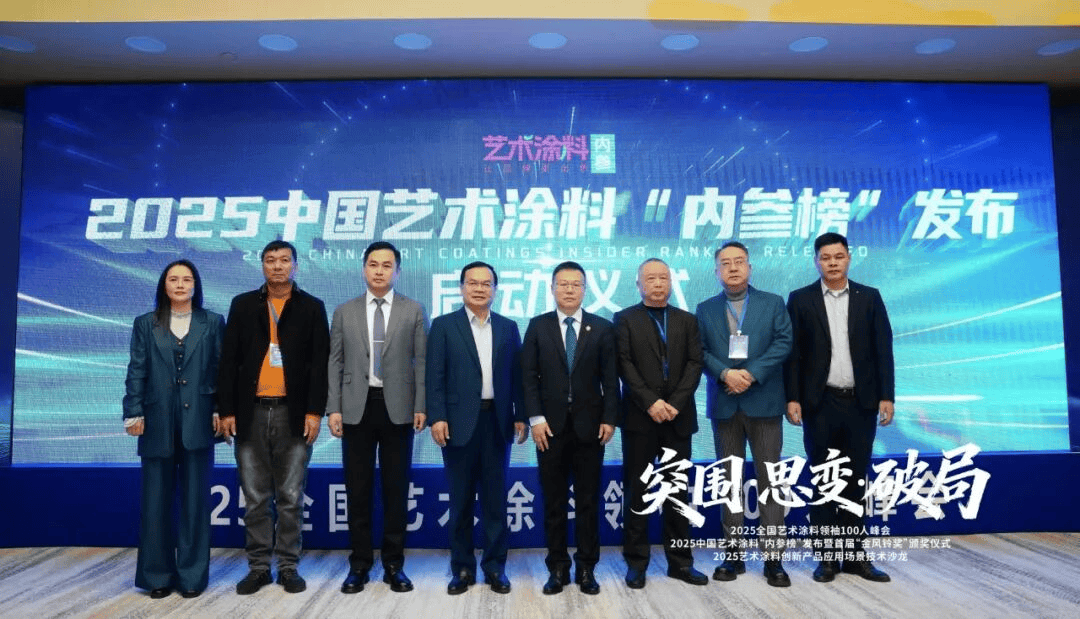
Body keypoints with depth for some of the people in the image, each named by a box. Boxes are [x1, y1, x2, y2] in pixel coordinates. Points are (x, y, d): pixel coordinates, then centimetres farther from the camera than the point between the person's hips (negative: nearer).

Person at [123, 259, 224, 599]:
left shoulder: (213, 323, 6)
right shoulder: (145, 324, 9)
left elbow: (222, 369, 3)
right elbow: (136, 372, 5)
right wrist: (134, 413, -3)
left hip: (198, 422, -1)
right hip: (157, 423, 1)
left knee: (195, 500, 5)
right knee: (156, 501, 7)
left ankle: (192, 574, 16)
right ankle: (158, 575, 20)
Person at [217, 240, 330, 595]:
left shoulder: (312, 308, 5)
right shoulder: (242, 305, 9)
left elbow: (320, 363, 0)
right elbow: (229, 361, 6)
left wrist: (315, 411, -8)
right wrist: (226, 410, 0)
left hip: (293, 413, -1)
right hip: (251, 412, 2)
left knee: (290, 498, 5)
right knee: (255, 499, 8)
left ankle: (288, 567, 17)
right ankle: (258, 567, 20)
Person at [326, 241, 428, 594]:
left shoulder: (413, 311, 5)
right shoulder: (345, 312, 9)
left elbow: (422, 362, 1)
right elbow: (335, 363, 6)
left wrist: (421, 406, -7)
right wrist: (333, 408, -2)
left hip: (398, 408, -1)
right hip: (357, 407, 1)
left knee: (396, 489, 6)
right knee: (358, 489, 7)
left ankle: (394, 565, 18)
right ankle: (360, 564, 20)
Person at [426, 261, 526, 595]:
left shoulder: (508, 327, 10)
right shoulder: (444, 325, 2)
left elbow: (516, 375, 9)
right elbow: (435, 376, -3)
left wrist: (520, 415, 3)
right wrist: (437, 417, -11)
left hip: (497, 421, 2)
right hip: (459, 421, -2)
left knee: (495, 498, 8)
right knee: (461, 499, 7)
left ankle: (495, 567, 19)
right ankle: (462, 568, 19)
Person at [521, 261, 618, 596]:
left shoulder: (602, 327, 4)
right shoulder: (538, 326, 4)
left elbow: (611, 379, 2)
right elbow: (529, 377, 0)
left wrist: (609, 418, -6)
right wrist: (535, 418, -8)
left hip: (590, 425, 0)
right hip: (551, 425, 0)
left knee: (589, 501, 7)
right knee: (554, 502, 7)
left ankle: (586, 568, 19)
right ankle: (558, 568, 19)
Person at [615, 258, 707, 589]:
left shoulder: (687, 320, 13)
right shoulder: (625, 319, 5)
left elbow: (695, 363, 2)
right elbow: (625, 365, -5)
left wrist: (675, 403, -11)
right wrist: (651, 403, -15)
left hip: (678, 417, 2)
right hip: (640, 417, -2)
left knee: (678, 491, 8)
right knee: (636, 491, 3)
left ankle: (680, 561, 17)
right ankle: (636, 561, 12)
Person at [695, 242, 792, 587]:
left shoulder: (773, 303, 7)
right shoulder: (705, 309, 10)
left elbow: (784, 343, -4)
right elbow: (700, 351, 1)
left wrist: (752, 373, -15)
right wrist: (725, 374, -16)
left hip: (764, 403, -1)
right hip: (724, 405, 2)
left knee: (769, 479, 0)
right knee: (729, 481, 7)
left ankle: (772, 556, 7)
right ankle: (733, 553, 16)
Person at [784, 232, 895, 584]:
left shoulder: (870, 298, 6)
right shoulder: (800, 300, 2)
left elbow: (883, 350, 4)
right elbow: (792, 353, -1)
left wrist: (886, 396, -3)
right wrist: (792, 398, -8)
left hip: (861, 403, 1)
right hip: (820, 404, -1)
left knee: (855, 481, 9)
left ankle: (855, 555, 19)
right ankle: (827, 557, 15)